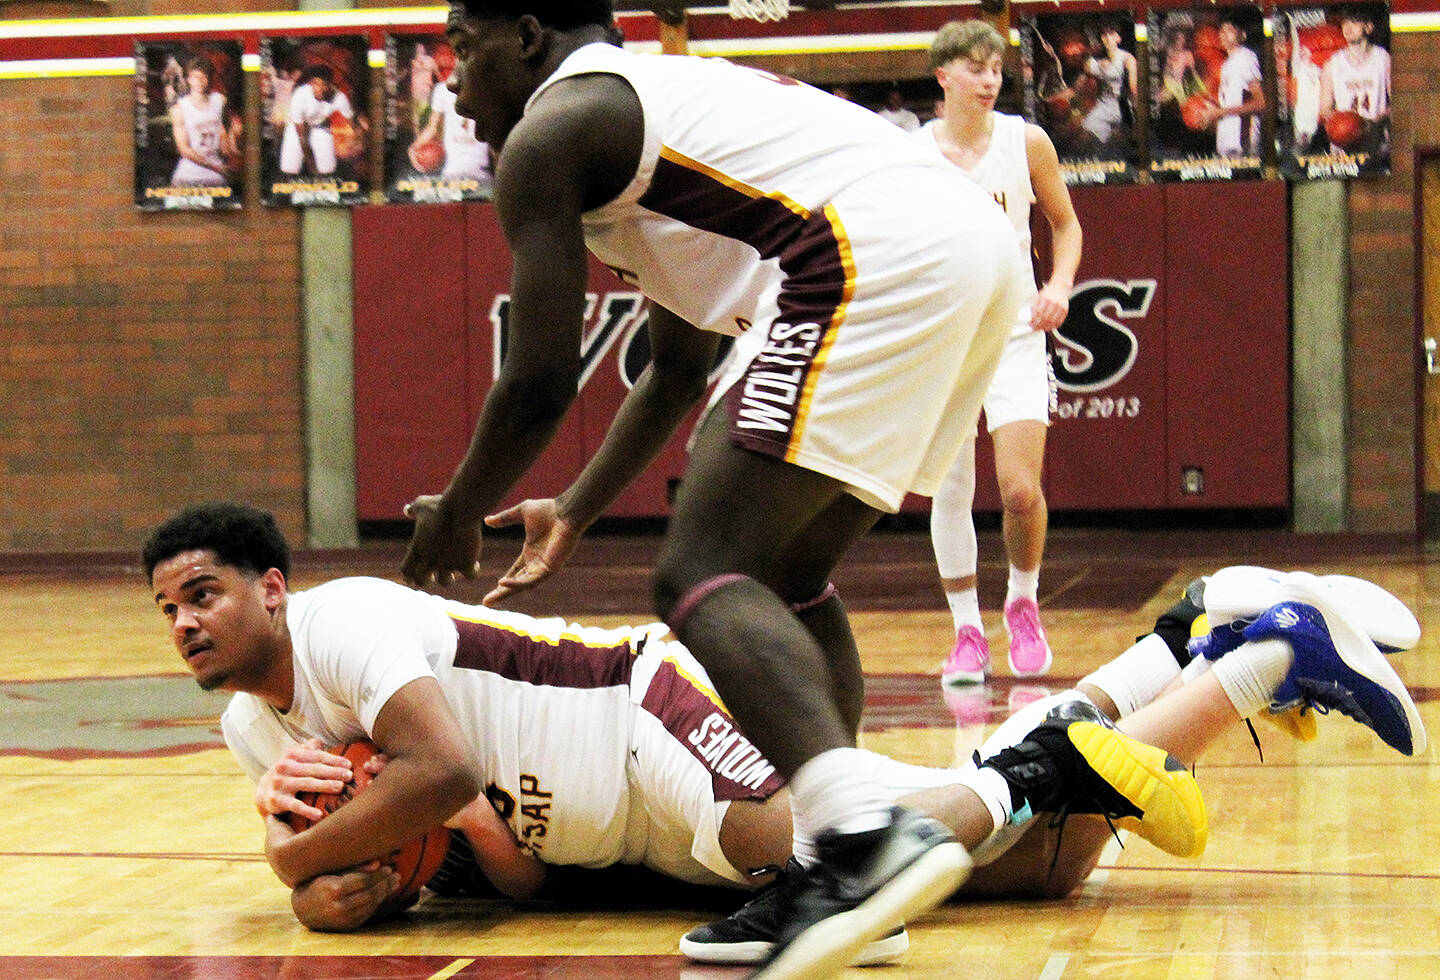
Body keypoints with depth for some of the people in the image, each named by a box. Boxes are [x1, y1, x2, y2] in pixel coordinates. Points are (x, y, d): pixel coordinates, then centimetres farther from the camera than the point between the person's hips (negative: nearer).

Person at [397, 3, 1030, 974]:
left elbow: (542, 384, 4)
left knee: (703, 574, -11)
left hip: (875, 259, -10)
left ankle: (865, 834, -32)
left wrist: (451, 524, 20)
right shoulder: (661, 96, 35)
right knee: (790, 576, 20)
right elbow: (679, 370, 41)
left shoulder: (546, 132, 7)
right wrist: (576, 513, 47)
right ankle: (843, 879, 15)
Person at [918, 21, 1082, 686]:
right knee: (951, 493, 1)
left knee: (1021, 490, -11)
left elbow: (1065, 223, 12)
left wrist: (1060, 286, -4)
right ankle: (966, 632, 15)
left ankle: (1023, 605, 16)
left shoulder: (1027, 143, -1)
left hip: (1015, 333, 0)